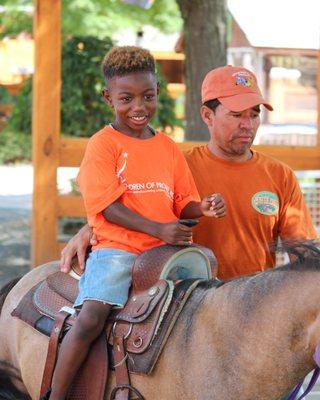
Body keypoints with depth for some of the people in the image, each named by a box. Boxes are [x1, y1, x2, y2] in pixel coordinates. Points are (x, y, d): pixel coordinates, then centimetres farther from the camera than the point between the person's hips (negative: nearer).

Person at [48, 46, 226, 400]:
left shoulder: (168, 148, 15)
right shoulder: (102, 145, -2)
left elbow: (181, 204, 17)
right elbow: (109, 208, -11)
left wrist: (203, 208, -8)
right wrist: (157, 229, -24)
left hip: (165, 250, 5)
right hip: (115, 249, -5)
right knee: (91, 318, -24)